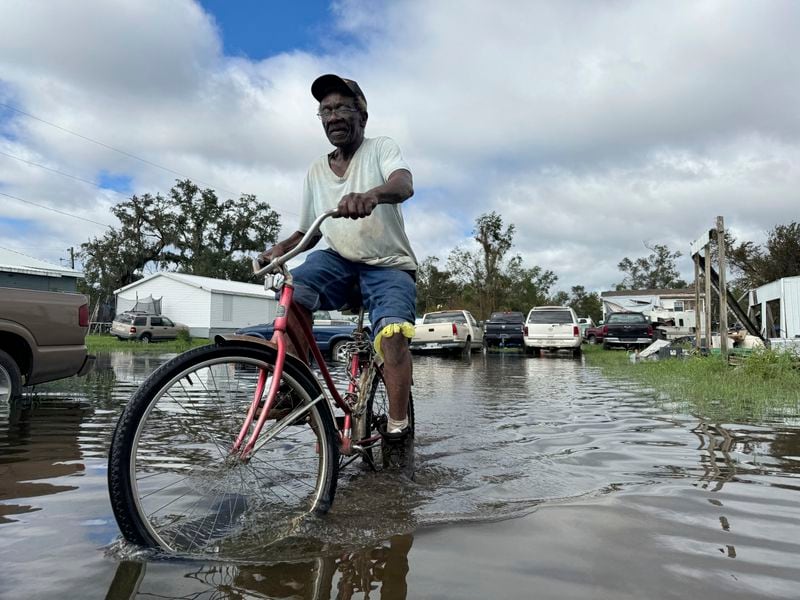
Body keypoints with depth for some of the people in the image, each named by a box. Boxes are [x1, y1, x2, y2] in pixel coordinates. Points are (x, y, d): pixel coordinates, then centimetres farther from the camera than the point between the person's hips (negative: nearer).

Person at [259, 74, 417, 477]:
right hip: (338, 259, 4)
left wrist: (371, 194, -49)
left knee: (392, 333, -31)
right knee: (293, 292, -29)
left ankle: (398, 433, -22)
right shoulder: (316, 171, 11)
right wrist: (280, 247, -5)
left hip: (389, 265, -3)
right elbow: (308, 230, 18)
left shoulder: (381, 148, -2)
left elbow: (404, 184, -25)